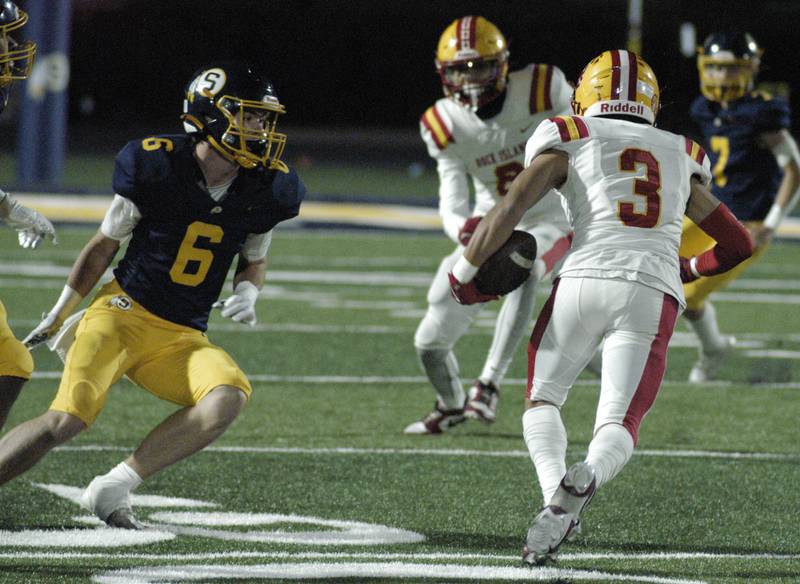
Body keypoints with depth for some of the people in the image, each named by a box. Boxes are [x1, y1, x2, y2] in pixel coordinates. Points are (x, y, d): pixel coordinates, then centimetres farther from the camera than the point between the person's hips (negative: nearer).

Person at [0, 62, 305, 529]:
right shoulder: (155, 167, -10)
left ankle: (115, 489, -17)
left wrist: (247, 293, -4)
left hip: (182, 339, 4)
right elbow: (105, 246, 5)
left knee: (229, 397, -27)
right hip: (124, 313, -4)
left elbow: (255, 261, 19)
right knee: (66, 420, -23)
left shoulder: (267, 189, 0)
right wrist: (59, 316, 13)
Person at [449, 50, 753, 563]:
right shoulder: (684, 158, 26)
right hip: (654, 295, 2)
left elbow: (512, 208, 2)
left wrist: (464, 275, 13)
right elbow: (739, 246, 31)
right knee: (618, 424, 2)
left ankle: (555, 489, -15)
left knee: (543, 400, 16)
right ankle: (588, 477, -35)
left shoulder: (569, 139, 15)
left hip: (585, 280, -2)